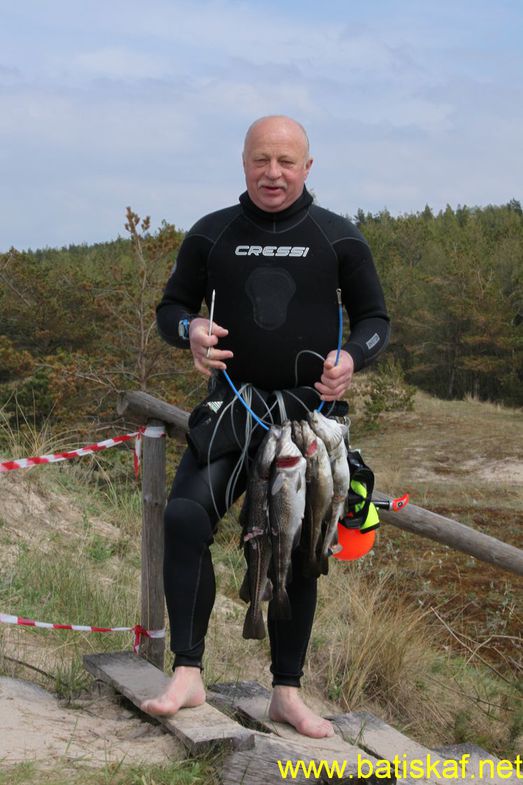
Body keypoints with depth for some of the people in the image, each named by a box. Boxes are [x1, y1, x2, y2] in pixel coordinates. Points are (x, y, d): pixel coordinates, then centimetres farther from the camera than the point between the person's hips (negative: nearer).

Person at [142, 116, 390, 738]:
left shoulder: (338, 238, 2)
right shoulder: (212, 235, 4)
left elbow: (374, 317, 8)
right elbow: (171, 307, 13)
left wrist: (351, 357, -14)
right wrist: (191, 330, -12)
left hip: (311, 409, 0)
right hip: (232, 405, 0)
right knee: (185, 516, -22)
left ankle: (287, 693, 17)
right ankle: (187, 674, -14)